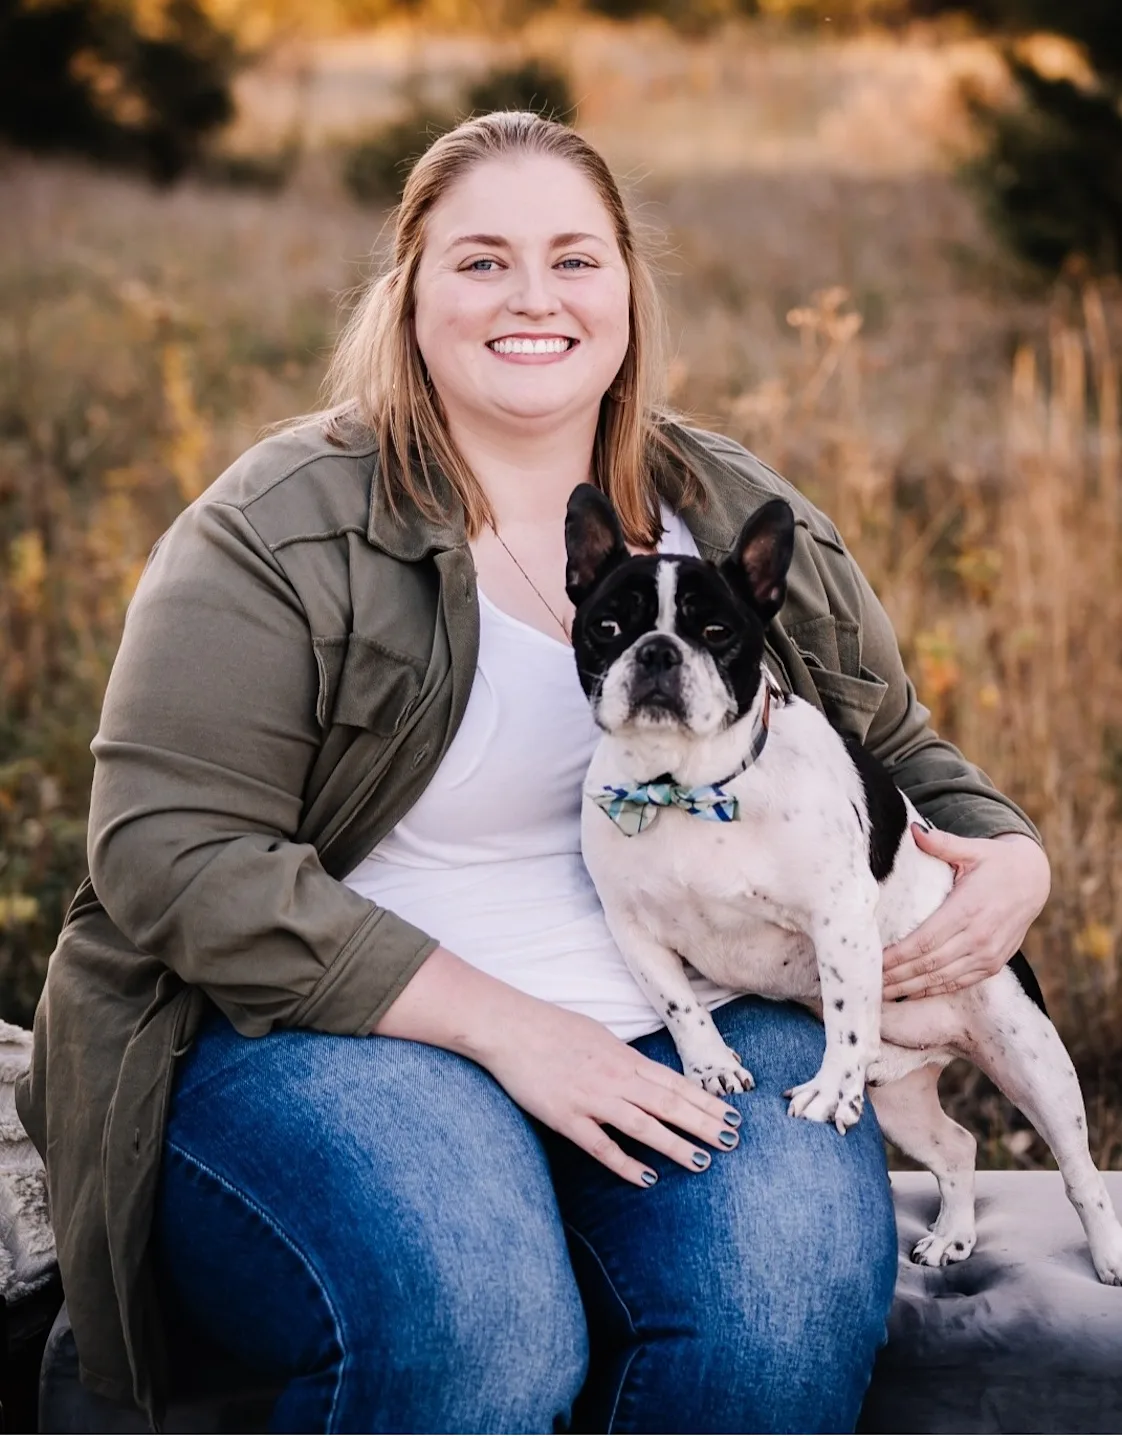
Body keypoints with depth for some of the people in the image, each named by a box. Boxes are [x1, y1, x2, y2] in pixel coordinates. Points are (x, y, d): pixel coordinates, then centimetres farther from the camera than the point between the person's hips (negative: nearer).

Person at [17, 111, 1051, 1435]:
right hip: (340, 1031, -3)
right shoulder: (282, 530, -4)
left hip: (696, 1032, 4)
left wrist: (1008, 858, -1)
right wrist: (501, 1026, -17)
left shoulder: (753, 523, 12)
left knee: (793, 1311, -27)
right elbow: (175, 851, -12)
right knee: (466, 1323, -33)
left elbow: (900, 756, 25)